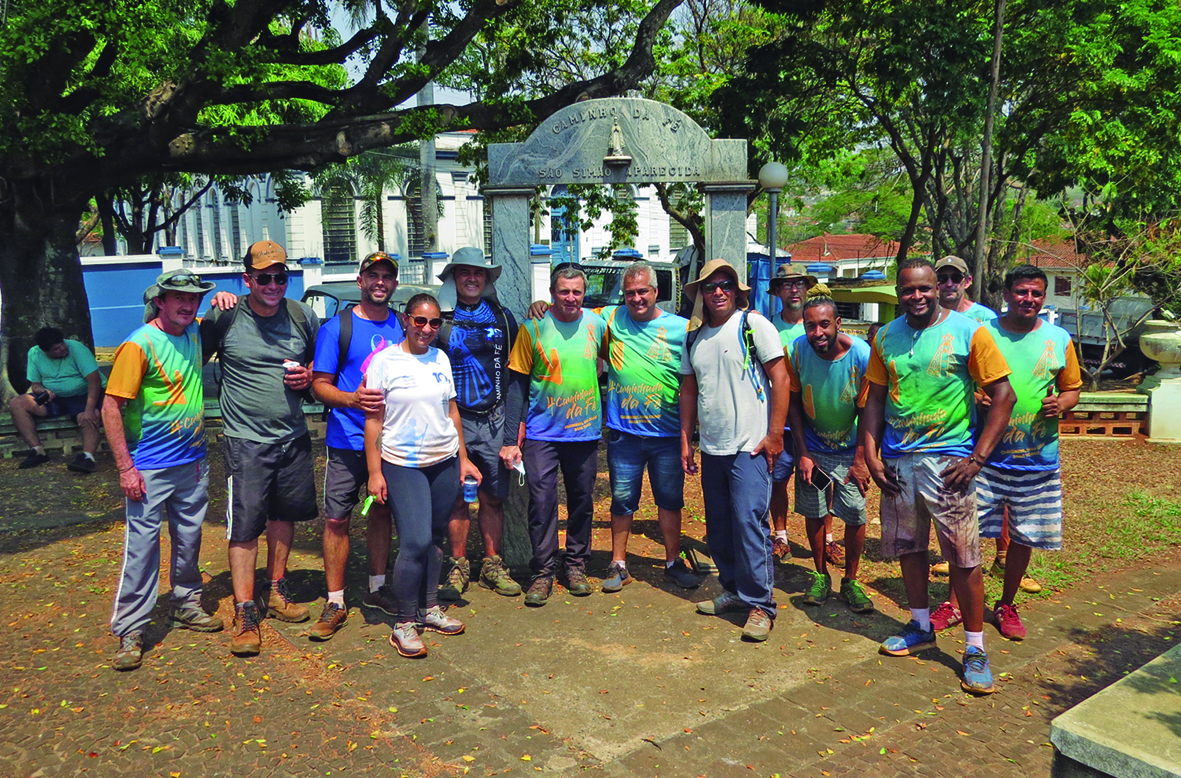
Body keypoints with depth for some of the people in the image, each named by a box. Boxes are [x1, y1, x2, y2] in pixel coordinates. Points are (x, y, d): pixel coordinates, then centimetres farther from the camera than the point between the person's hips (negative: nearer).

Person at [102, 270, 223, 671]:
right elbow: (111, 407, -15)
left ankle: (186, 605, 33)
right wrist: (126, 468, -18)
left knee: (189, 540, 16)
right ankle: (129, 631, 8)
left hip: (193, 462, 6)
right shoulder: (139, 344, -14)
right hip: (150, 468, -6)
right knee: (142, 546, -2)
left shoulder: (195, 333, 5)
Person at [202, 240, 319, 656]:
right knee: (245, 525, -5)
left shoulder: (302, 315, 3)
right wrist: (213, 311, -13)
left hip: (294, 436, 4)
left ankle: (276, 591, 34)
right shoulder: (226, 317, -7)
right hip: (246, 440, -4)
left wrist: (309, 376, -5)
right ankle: (244, 614, 4)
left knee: (284, 514, 16)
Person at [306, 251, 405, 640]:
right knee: (337, 518, -1)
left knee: (381, 511, 14)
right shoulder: (336, 327, -5)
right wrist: (352, 398, -25)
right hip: (348, 439, -4)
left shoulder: (402, 327, 7)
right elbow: (320, 384, -6)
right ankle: (335, 603, 10)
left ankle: (377, 588, 29)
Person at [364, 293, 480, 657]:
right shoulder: (385, 361, -6)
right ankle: (403, 623, 3)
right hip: (402, 466, -5)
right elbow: (373, 419, -5)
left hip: (444, 463, 5)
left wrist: (463, 458, 14)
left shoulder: (441, 359, 9)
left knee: (435, 538, 10)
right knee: (415, 541, -11)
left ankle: (429, 608, 25)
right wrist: (374, 472, -9)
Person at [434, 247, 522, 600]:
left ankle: (492, 565, 19)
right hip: (453, 418, -2)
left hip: (494, 419, 2)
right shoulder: (438, 318, 2)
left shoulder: (502, 317, 11)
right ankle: (458, 566, 16)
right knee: (457, 497, 3)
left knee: (493, 497, 7)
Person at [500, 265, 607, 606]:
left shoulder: (597, 324, 1)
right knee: (541, 504, -2)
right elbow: (517, 386, -3)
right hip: (542, 433, -2)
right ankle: (543, 572, 12)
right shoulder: (533, 328, -5)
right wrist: (510, 439, -7)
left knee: (582, 502, 11)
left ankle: (575, 565, 27)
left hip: (586, 432, 3)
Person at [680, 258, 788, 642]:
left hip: (749, 446, -6)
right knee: (718, 525, 12)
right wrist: (685, 439, 13)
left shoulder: (754, 325, -6)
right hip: (711, 448, 6)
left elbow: (780, 379, -8)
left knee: (748, 521, -9)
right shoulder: (694, 336, 11)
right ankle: (733, 589, 27)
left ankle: (760, 603, 2)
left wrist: (774, 434, -11)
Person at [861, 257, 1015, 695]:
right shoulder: (886, 338, 6)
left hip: (948, 459, -4)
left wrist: (977, 458, -12)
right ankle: (921, 627, 33)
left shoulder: (968, 332, -6)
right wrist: (871, 455, 2)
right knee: (908, 547, 14)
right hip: (897, 460, 5)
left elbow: (1003, 396, -7)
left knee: (963, 557, -2)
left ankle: (975, 649, 11)